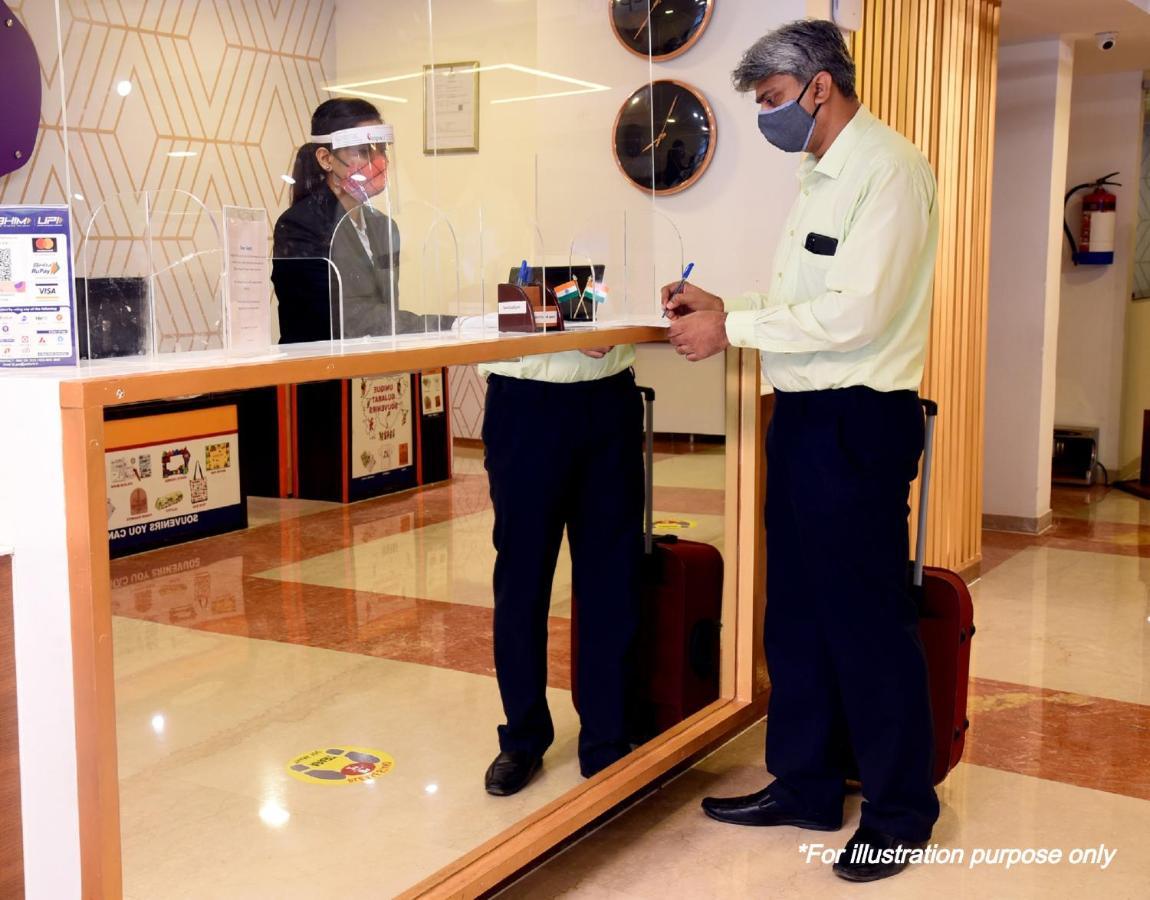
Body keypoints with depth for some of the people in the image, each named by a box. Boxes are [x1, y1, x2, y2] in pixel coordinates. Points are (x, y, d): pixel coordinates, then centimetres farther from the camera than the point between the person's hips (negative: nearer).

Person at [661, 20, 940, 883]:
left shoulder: (888, 169, -13)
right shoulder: (819, 176, 16)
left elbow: (855, 314, -22)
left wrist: (732, 329, -15)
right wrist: (724, 309, 5)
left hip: (858, 420, -9)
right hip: (803, 413, 9)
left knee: (868, 619, 1)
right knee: (796, 611, 15)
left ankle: (901, 810, 18)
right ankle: (805, 784, 29)